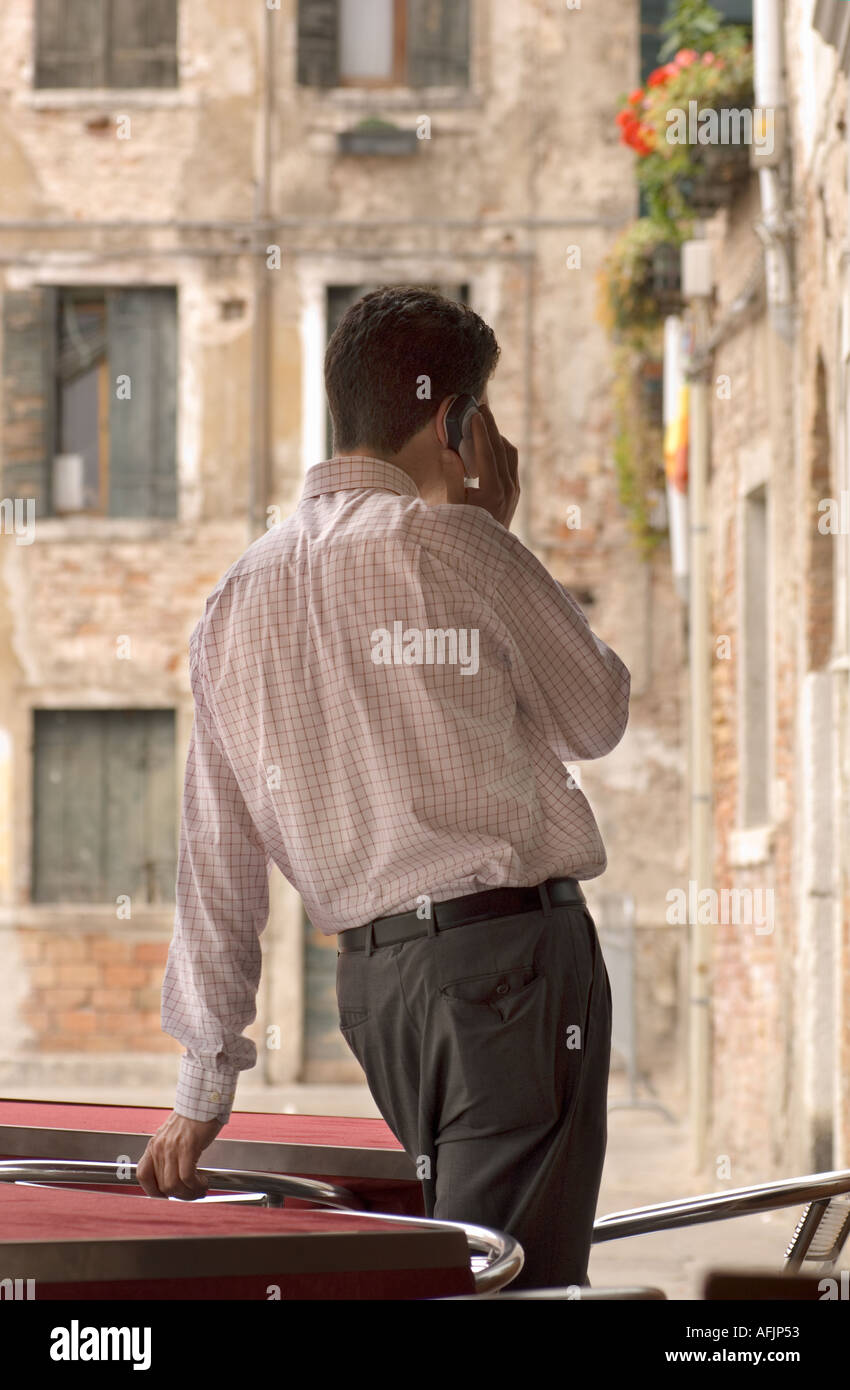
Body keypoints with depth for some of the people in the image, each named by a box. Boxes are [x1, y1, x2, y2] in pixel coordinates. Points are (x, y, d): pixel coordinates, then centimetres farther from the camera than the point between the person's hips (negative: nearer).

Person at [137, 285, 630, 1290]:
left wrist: (204, 1084, 18)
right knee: (510, 1279, -8)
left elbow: (217, 852, 14)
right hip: (509, 951, -7)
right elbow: (597, 718, 5)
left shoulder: (236, 600, 12)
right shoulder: (450, 541, -7)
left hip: (370, 976, 7)